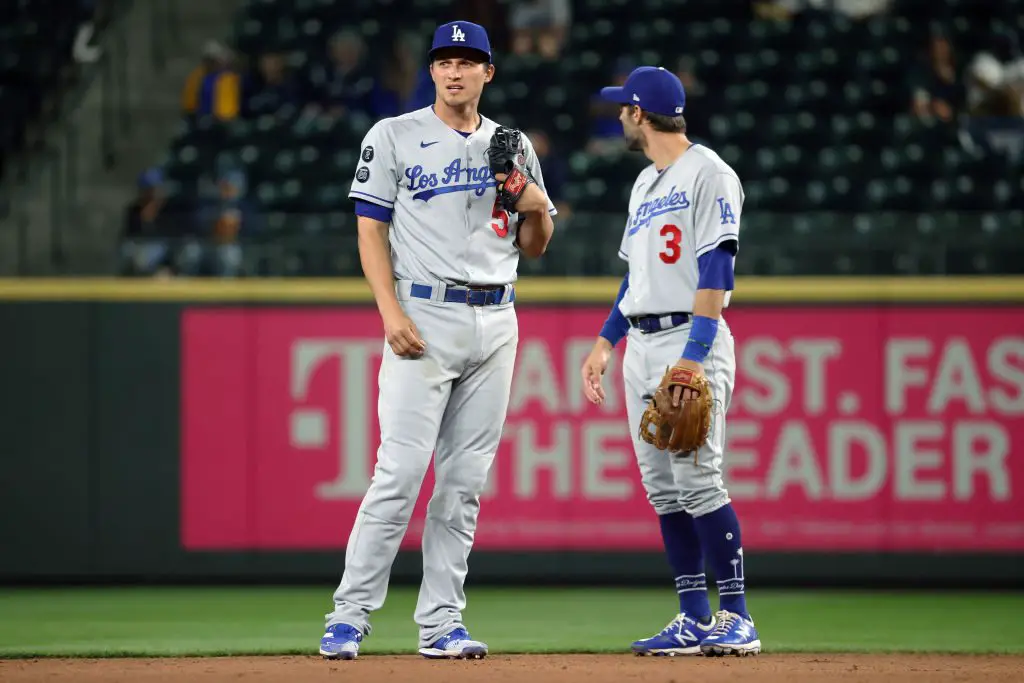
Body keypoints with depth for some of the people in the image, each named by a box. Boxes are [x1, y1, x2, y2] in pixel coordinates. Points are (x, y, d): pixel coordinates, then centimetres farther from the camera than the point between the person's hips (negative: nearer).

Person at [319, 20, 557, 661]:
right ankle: (350, 616, -9)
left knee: (465, 481, 4)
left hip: (495, 320, 4)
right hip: (425, 317, -4)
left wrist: (538, 206, -5)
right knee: (400, 471, -12)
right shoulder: (394, 137, 2)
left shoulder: (513, 147, 13)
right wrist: (391, 313, -13)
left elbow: (534, 246, 17)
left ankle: (441, 621, 7)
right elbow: (371, 230, -2)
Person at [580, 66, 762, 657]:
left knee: (697, 480, -13)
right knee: (663, 489, 5)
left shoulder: (708, 174, -9)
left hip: (692, 341, -9)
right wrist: (606, 342, 19)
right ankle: (696, 620, 8)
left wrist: (694, 355, -24)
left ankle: (737, 618, -10)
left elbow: (715, 271, -17)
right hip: (641, 344, 9)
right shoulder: (645, 184, 20)